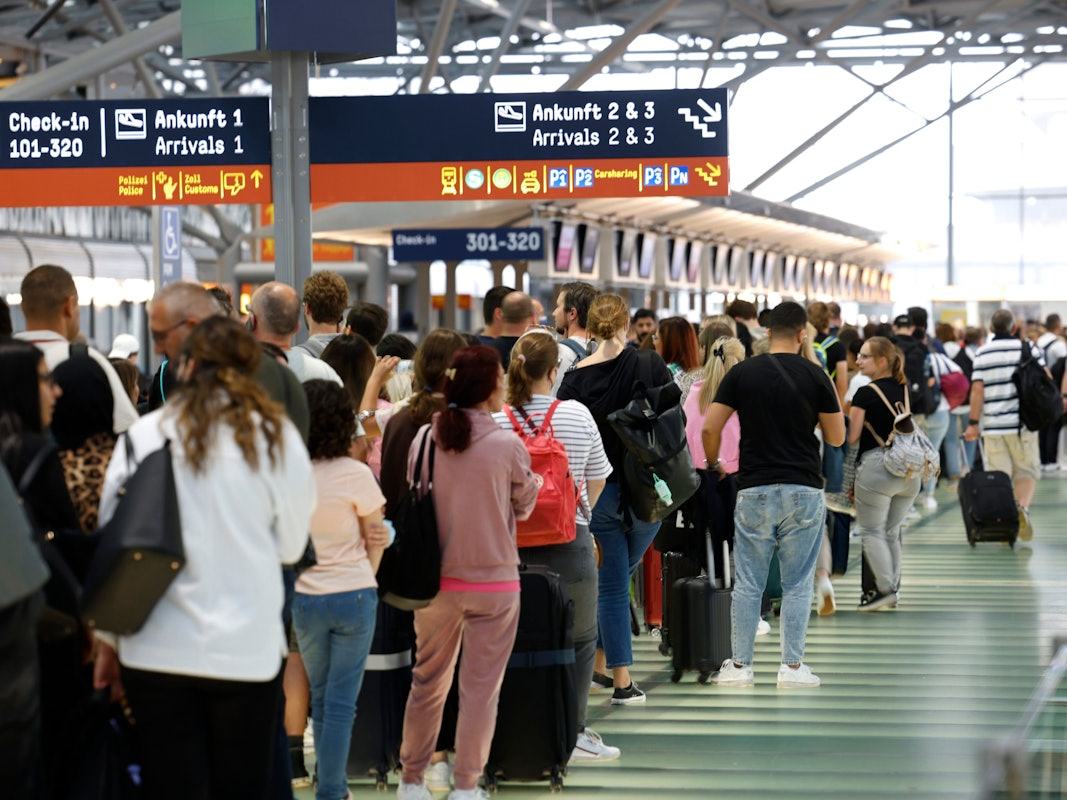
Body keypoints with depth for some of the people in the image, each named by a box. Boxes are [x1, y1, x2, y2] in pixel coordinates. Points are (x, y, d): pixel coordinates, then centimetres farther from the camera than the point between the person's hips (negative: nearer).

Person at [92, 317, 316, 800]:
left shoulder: (144, 435, 0)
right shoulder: (277, 438, -1)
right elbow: (291, 546, 7)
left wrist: (108, 640, 14)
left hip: (157, 649, 0)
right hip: (249, 649, 0)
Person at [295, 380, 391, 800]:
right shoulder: (355, 474, -13)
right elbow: (376, 538, -3)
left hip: (304, 599, 3)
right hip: (353, 595, -3)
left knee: (321, 698, 17)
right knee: (342, 702, 1)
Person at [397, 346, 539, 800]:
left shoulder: (424, 438, -4)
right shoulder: (507, 446, -13)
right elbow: (524, 506, 2)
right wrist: (536, 482, 21)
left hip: (434, 579, 3)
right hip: (494, 579, -3)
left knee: (427, 681, 15)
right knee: (480, 687, 5)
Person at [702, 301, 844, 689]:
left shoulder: (742, 373, 0)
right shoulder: (814, 376, -3)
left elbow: (710, 428, -3)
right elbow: (837, 438, 3)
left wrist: (713, 464, 16)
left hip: (754, 490, 1)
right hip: (803, 490, -1)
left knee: (748, 584, 7)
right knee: (797, 584, 6)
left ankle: (740, 666, 9)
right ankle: (792, 667, 6)